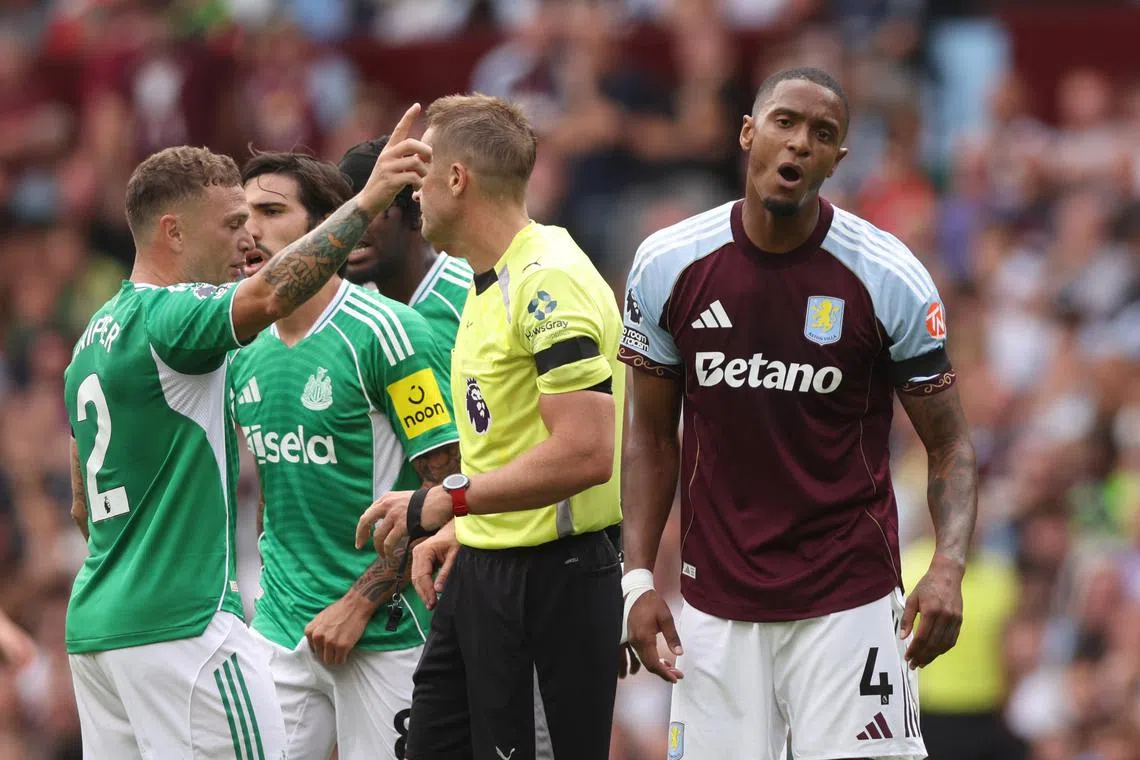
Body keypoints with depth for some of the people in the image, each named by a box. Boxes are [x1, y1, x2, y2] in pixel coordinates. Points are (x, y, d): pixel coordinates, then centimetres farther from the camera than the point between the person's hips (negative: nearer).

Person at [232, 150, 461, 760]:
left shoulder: (385, 333, -12)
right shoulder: (246, 353, 8)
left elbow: (447, 485, -13)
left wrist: (358, 603, -16)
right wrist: (269, 585, 12)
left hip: (381, 634, -6)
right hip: (279, 631, 6)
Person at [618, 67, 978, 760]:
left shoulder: (889, 278, -7)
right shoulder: (667, 266, -1)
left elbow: (949, 444, -2)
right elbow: (652, 436, 9)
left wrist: (949, 566, -19)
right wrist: (639, 577, 0)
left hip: (849, 600, -2)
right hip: (717, 605, 2)